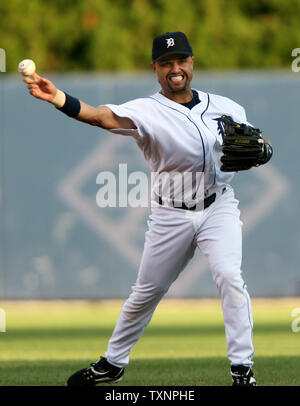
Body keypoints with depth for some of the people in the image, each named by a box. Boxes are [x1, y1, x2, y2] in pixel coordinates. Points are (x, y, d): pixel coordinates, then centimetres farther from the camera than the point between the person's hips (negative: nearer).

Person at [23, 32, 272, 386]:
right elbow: (105, 116, -30)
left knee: (229, 277, -18)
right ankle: (112, 364, 28)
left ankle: (242, 369, -11)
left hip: (218, 209, 1)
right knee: (146, 292, 9)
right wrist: (60, 100, -49)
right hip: (170, 217, 0)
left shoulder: (226, 107, 1)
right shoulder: (147, 111, -10)